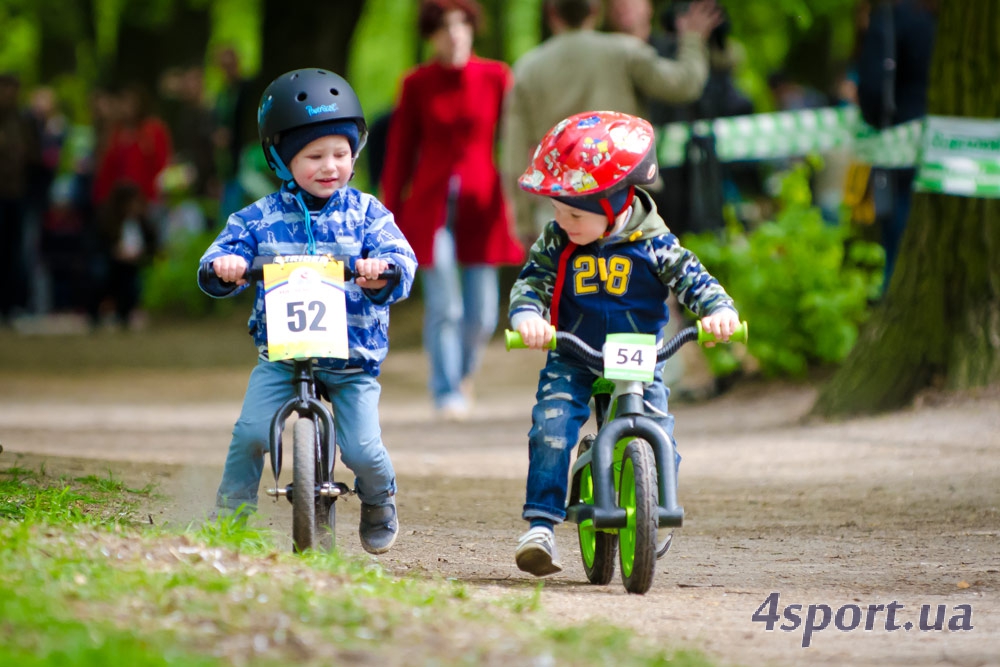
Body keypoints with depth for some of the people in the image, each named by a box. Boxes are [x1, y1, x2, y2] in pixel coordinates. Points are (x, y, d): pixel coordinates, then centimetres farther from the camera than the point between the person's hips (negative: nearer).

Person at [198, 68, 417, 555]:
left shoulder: (366, 214, 3)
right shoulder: (260, 218, 4)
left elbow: (401, 260, -9)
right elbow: (220, 257, -2)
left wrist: (384, 271, -33)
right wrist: (223, 266, -27)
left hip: (353, 356, 0)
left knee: (362, 449, -10)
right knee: (251, 432, -20)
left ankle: (379, 501, 24)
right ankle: (232, 512, 1)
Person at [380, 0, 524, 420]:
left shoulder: (495, 77, 1)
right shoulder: (417, 85, 1)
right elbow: (400, 152, 6)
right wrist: (391, 217, 5)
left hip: (481, 203, 1)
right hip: (430, 207, -1)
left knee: (483, 313, 2)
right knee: (443, 306, -9)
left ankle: (465, 368, 31)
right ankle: (447, 391, 2)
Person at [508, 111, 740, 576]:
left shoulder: (653, 244, -7)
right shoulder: (556, 242, -2)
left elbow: (692, 279, -8)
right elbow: (531, 281, -7)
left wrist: (718, 310, -28)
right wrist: (526, 315, -28)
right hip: (573, 360, 1)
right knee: (551, 429, -20)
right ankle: (541, 525, -17)